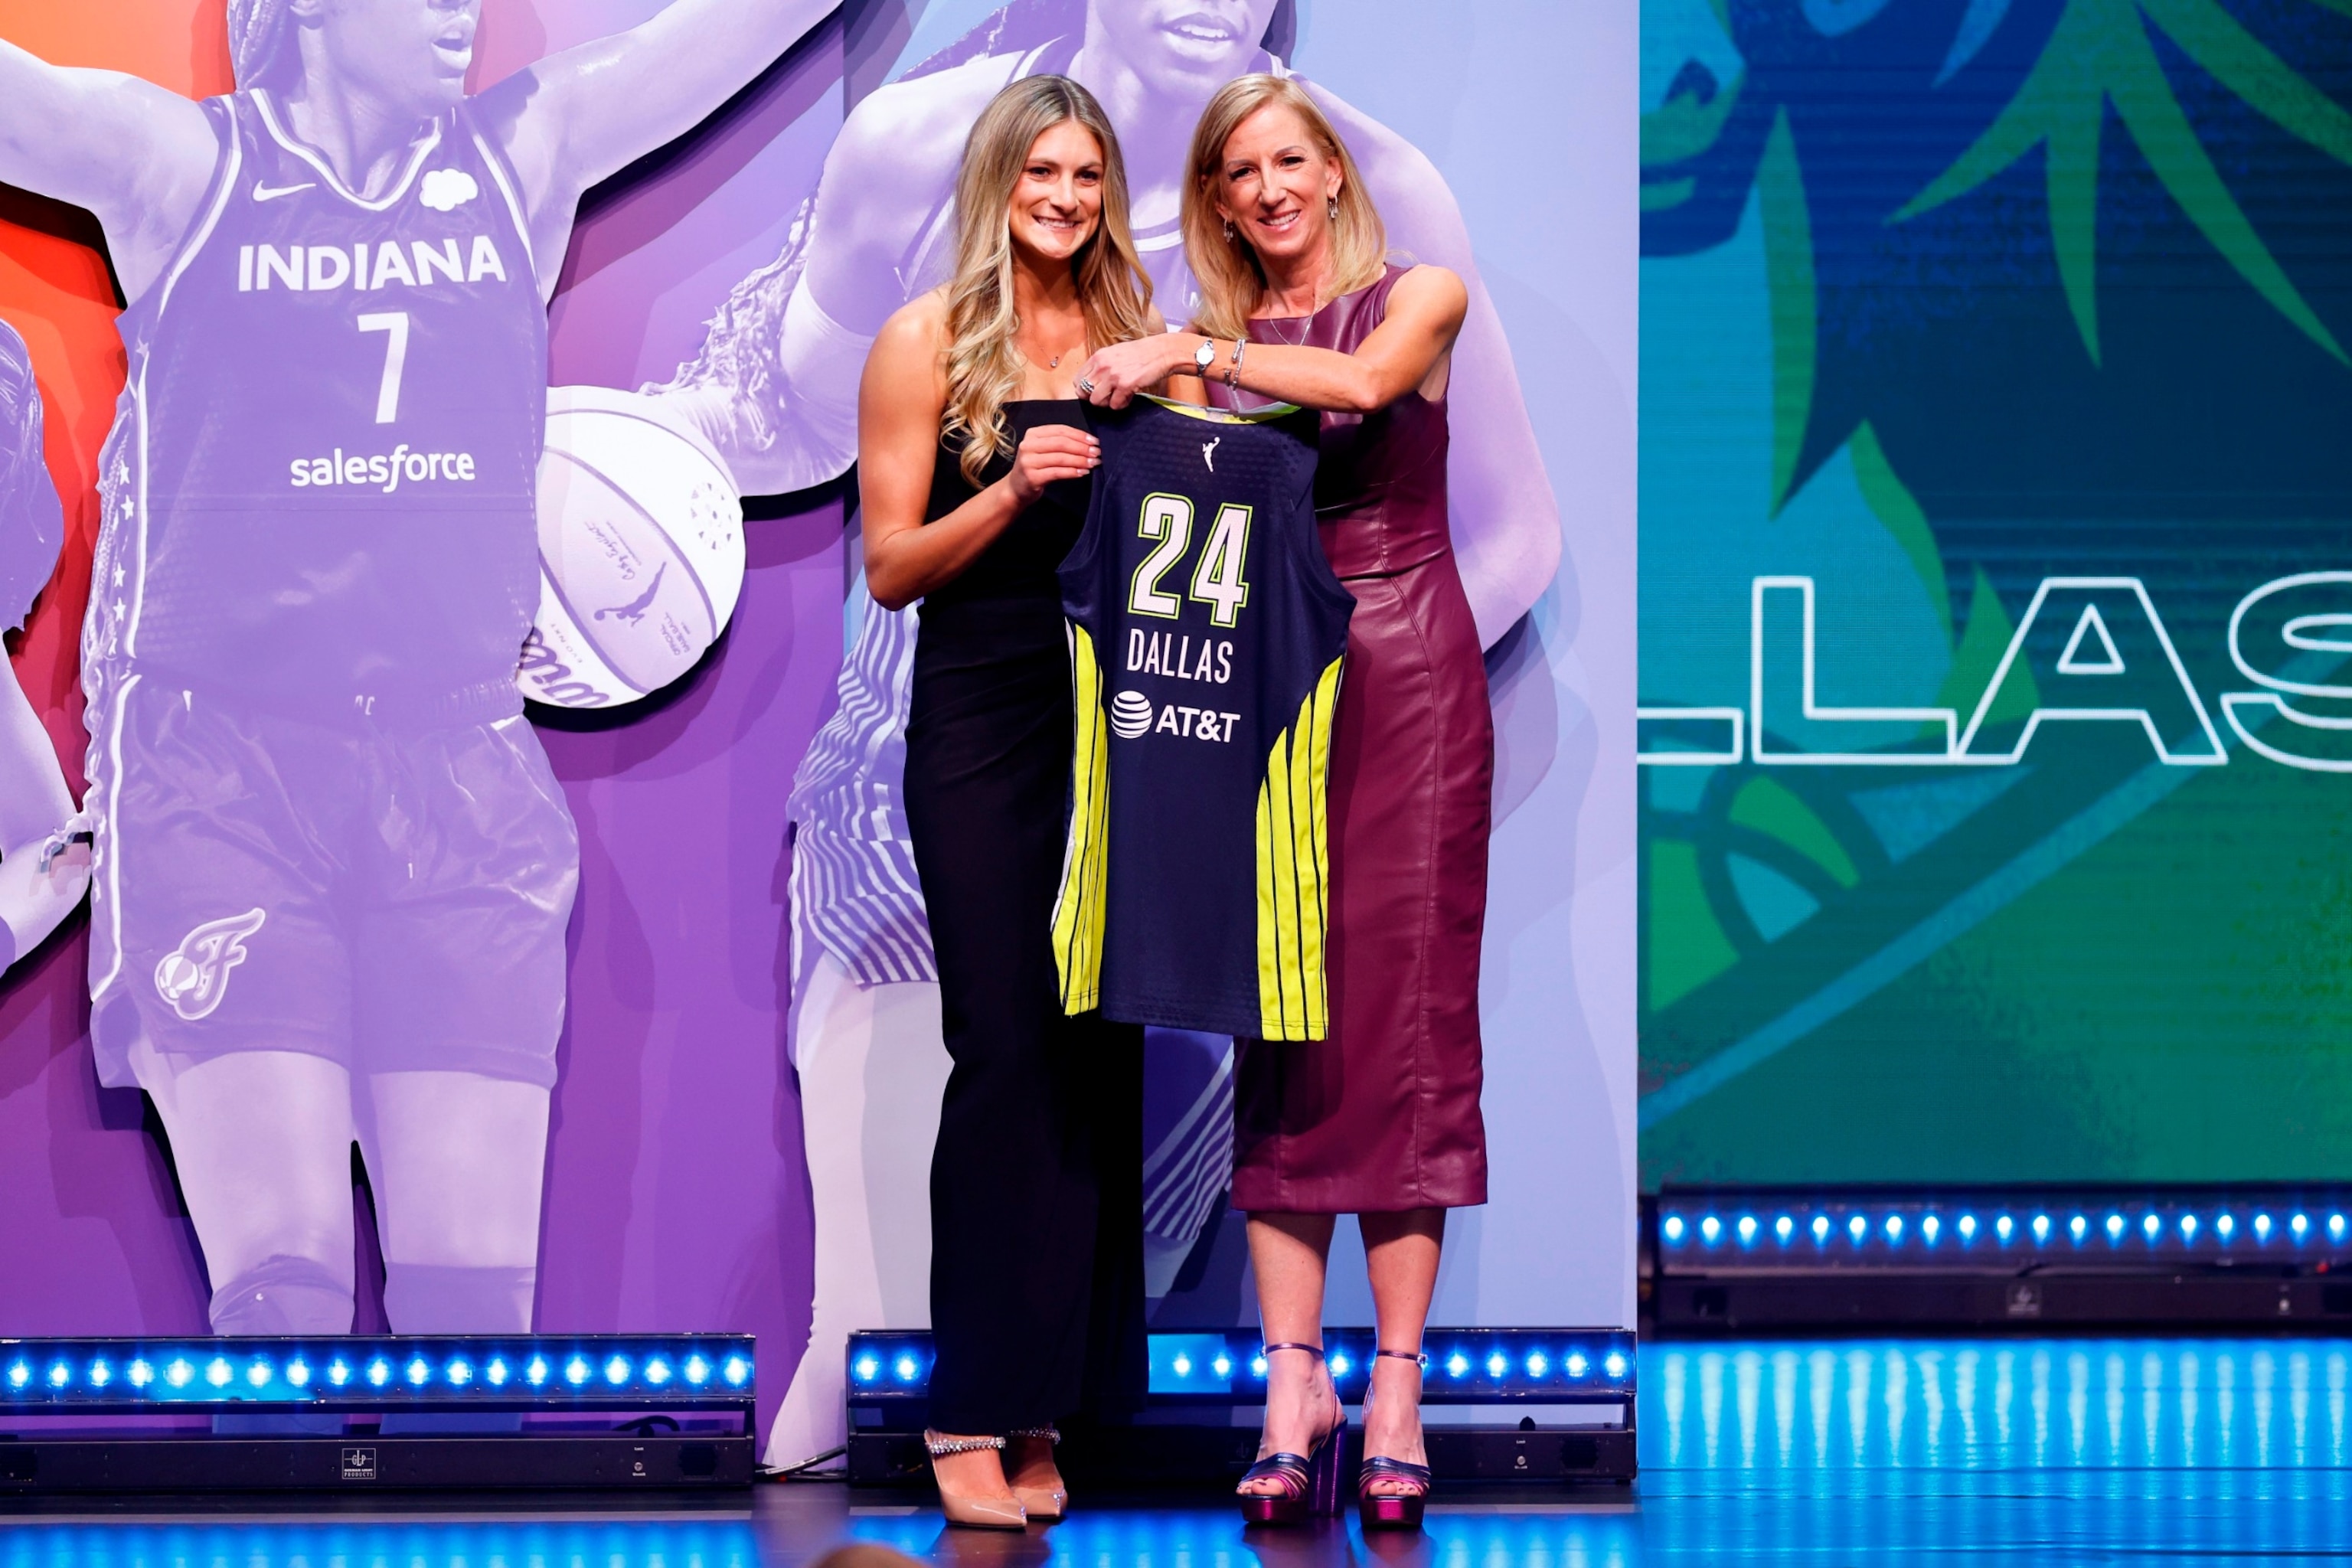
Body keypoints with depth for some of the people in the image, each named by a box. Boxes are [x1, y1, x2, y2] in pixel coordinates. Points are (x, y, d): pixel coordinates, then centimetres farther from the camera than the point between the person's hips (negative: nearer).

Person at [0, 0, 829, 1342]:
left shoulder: (524, 160, 10)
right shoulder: (185, 166, 2)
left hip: (459, 774, 3)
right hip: (224, 773, -3)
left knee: (473, 1297, -2)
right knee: (282, 1280, -14)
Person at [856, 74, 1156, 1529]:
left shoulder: (1134, 336, 11)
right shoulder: (928, 343, 1)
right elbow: (891, 565, -3)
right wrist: (1012, 489, -17)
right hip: (983, 726, -4)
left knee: (1105, 1050, 1)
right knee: (1007, 1052, -7)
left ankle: (1053, 1403, 7)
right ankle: (974, 1418, -2)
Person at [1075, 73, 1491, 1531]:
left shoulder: (1420, 295, 6)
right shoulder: (1206, 345, 13)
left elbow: (1361, 380, -16)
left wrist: (1188, 359, -13)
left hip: (1405, 674, -2)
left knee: (1401, 1013, -6)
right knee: (1276, 1017, -4)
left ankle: (1397, 1391, -6)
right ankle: (1294, 1382, -3)